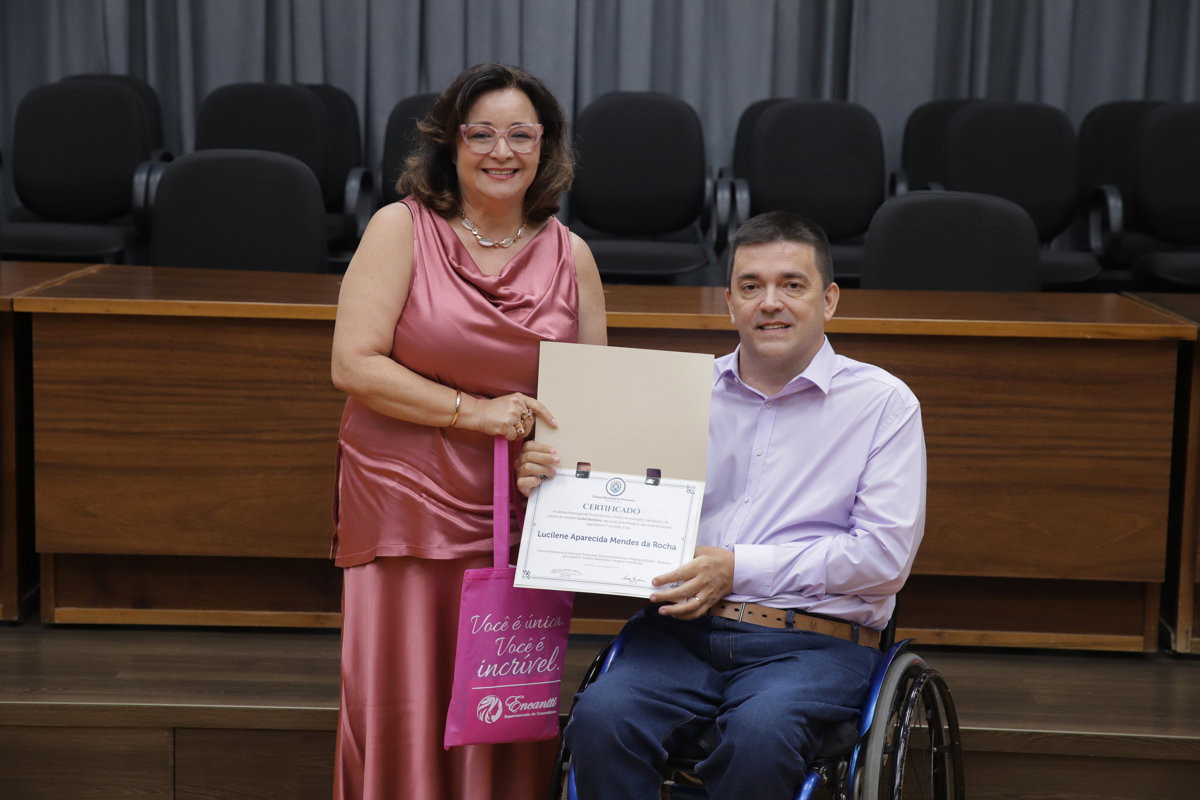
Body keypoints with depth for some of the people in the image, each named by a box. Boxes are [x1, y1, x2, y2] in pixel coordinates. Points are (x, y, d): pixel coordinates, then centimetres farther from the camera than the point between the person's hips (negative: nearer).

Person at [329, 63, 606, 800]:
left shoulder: (570, 256, 7)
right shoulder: (402, 228, -1)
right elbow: (354, 366, -10)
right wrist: (474, 412, -14)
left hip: (523, 515, 3)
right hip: (407, 509, -2)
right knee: (402, 710, -2)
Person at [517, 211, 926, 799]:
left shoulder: (883, 403, 6)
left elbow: (887, 555, -4)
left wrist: (741, 569, -9)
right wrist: (550, 486, -1)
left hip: (811, 641, -2)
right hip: (682, 630, 3)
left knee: (758, 733, -36)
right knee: (599, 717, -29)